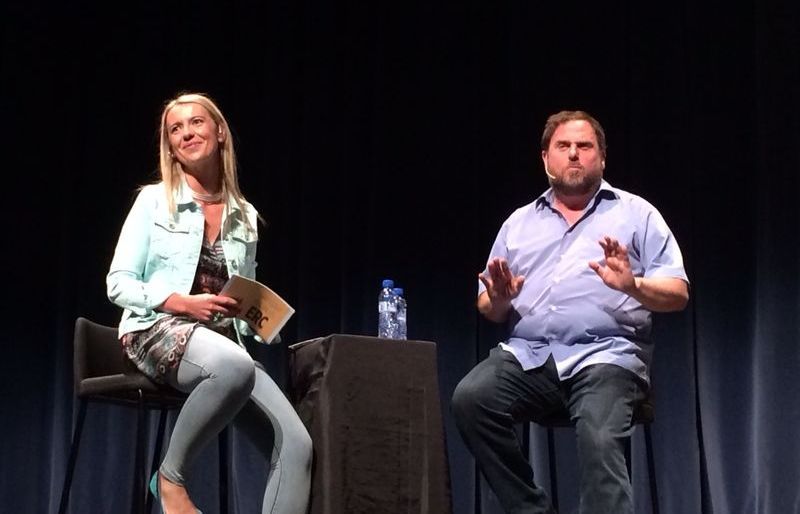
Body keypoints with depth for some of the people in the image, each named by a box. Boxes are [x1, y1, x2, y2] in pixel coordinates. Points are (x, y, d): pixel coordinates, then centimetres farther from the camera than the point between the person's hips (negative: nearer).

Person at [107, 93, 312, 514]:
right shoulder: (154, 201, 4)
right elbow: (118, 285, -1)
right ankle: (170, 476, -19)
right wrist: (185, 303, -16)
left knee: (295, 444, -19)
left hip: (224, 341, 5)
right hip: (157, 331, -5)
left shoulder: (244, 216, 16)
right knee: (235, 366, -41)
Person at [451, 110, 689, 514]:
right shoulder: (519, 222, 22)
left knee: (600, 443, -32)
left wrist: (633, 285, -17)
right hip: (527, 355, 3)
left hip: (603, 356, -3)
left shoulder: (636, 213, 13)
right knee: (470, 398, -27)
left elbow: (677, 294, 4)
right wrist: (499, 300, -5)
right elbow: (489, 308, 20)